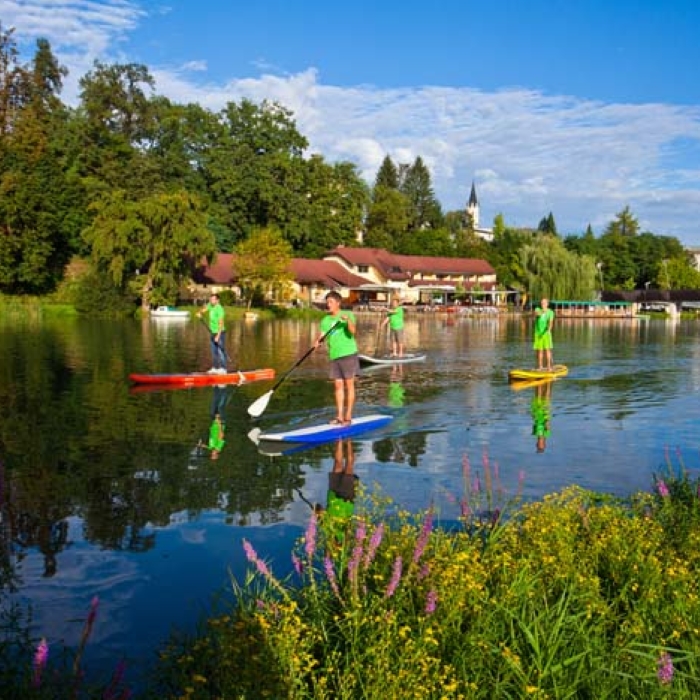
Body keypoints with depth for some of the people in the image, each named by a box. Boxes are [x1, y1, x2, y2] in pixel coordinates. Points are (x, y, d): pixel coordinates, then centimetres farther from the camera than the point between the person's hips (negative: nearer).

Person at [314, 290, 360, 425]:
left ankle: (348, 416, 4)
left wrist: (348, 320, -38)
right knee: (338, 385, 7)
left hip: (348, 354, -5)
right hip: (334, 356, 5)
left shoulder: (348, 315, -4)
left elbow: (352, 331, -20)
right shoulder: (325, 320, 10)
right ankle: (339, 416, 12)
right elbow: (322, 335, 2)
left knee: (349, 385, 0)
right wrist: (318, 341, -20)